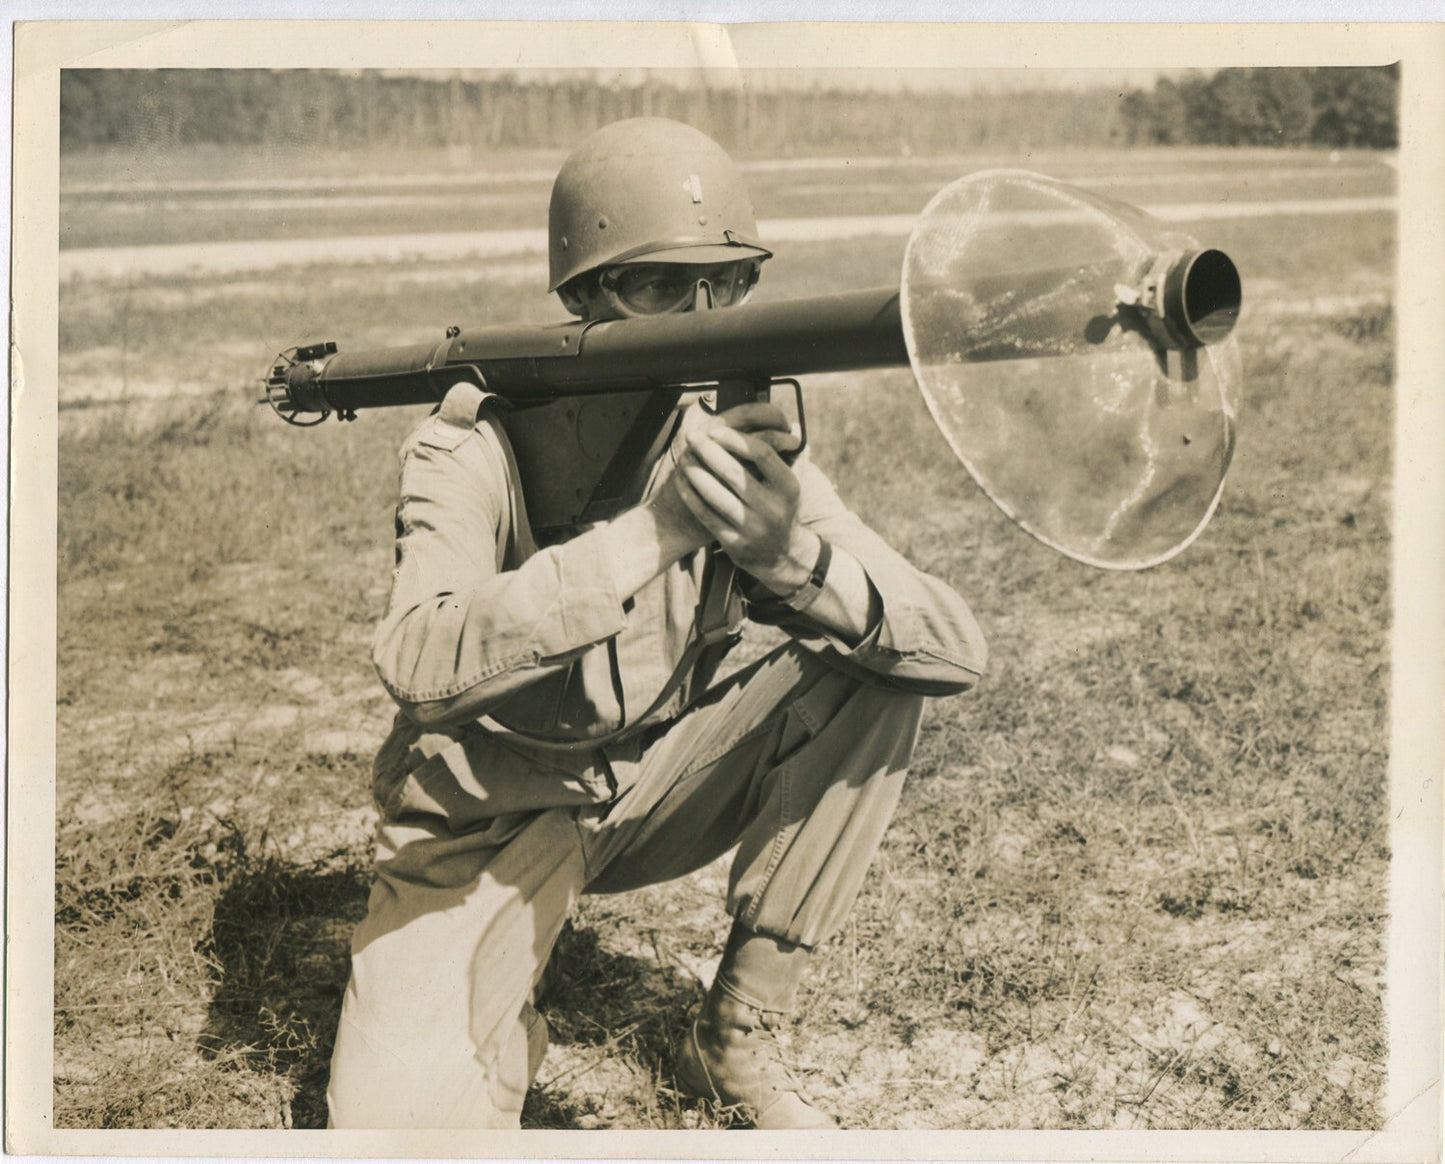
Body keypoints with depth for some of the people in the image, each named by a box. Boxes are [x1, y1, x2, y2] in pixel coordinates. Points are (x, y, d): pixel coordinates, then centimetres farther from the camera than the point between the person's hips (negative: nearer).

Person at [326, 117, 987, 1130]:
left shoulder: (741, 448, -10)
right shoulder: (475, 448, -19)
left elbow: (957, 649, -20)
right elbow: (418, 665, -39)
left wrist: (793, 557, -40)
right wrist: (650, 533, -48)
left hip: (651, 791, 4)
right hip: (484, 823, -3)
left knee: (868, 668, -19)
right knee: (397, 1120, -26)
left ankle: (736, 1037, -6)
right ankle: (506, 1033, 12)